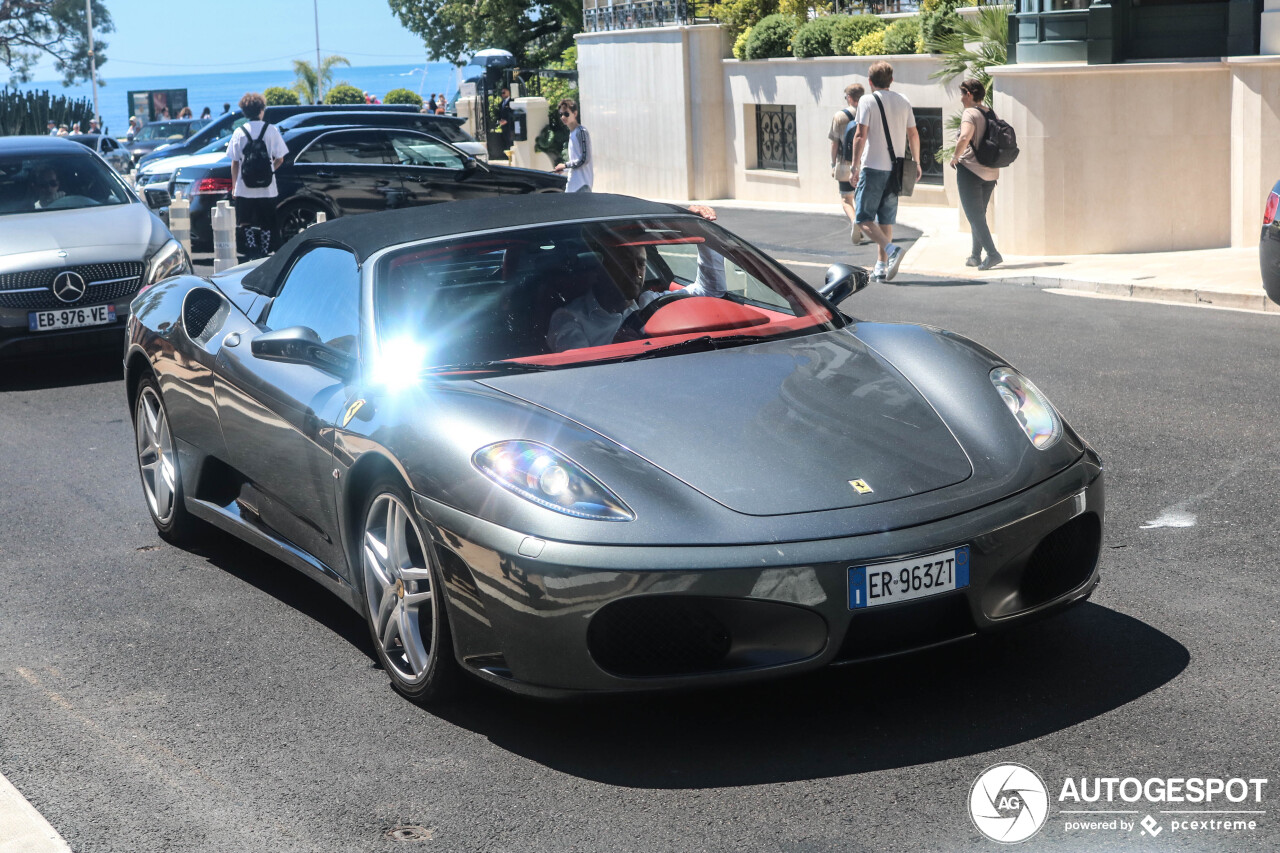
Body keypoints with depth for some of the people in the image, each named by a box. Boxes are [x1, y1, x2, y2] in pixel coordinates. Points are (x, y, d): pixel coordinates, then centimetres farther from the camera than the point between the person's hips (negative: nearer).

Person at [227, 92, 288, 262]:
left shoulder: (239, 133, -1)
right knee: (266, 224, 9)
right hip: (267, 189, 0)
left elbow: (234, 162, 0)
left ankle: (251, 254, -4)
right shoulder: (271, 130, -2)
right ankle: (264, 254, 8)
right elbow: (279, 159, 0)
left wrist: (234, 186, 7)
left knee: (245, 224, 7)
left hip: (244, 189, 0)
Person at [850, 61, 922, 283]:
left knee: (864, 217, -2)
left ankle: (891, 249, -23)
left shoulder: (867, 101, -6)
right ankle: (881, 267, 11)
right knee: (886, 219, 12)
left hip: (873, 167, -6)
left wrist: (855, 168, -10)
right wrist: (916, 163, 23)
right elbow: (913, 135, 13)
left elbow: (861, 136, -12)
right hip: (895, 169, 6)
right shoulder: (903, 102, 10)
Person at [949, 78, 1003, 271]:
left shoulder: (970, 114, -13)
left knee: (974, 215, -4)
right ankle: (976, 255, 21)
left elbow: (965, 138, -30)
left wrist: (955, 157, -15)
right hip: (991, 172, 8)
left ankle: (992, 253, -15)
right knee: (979, 214, 18)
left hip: (970, 170, -8)